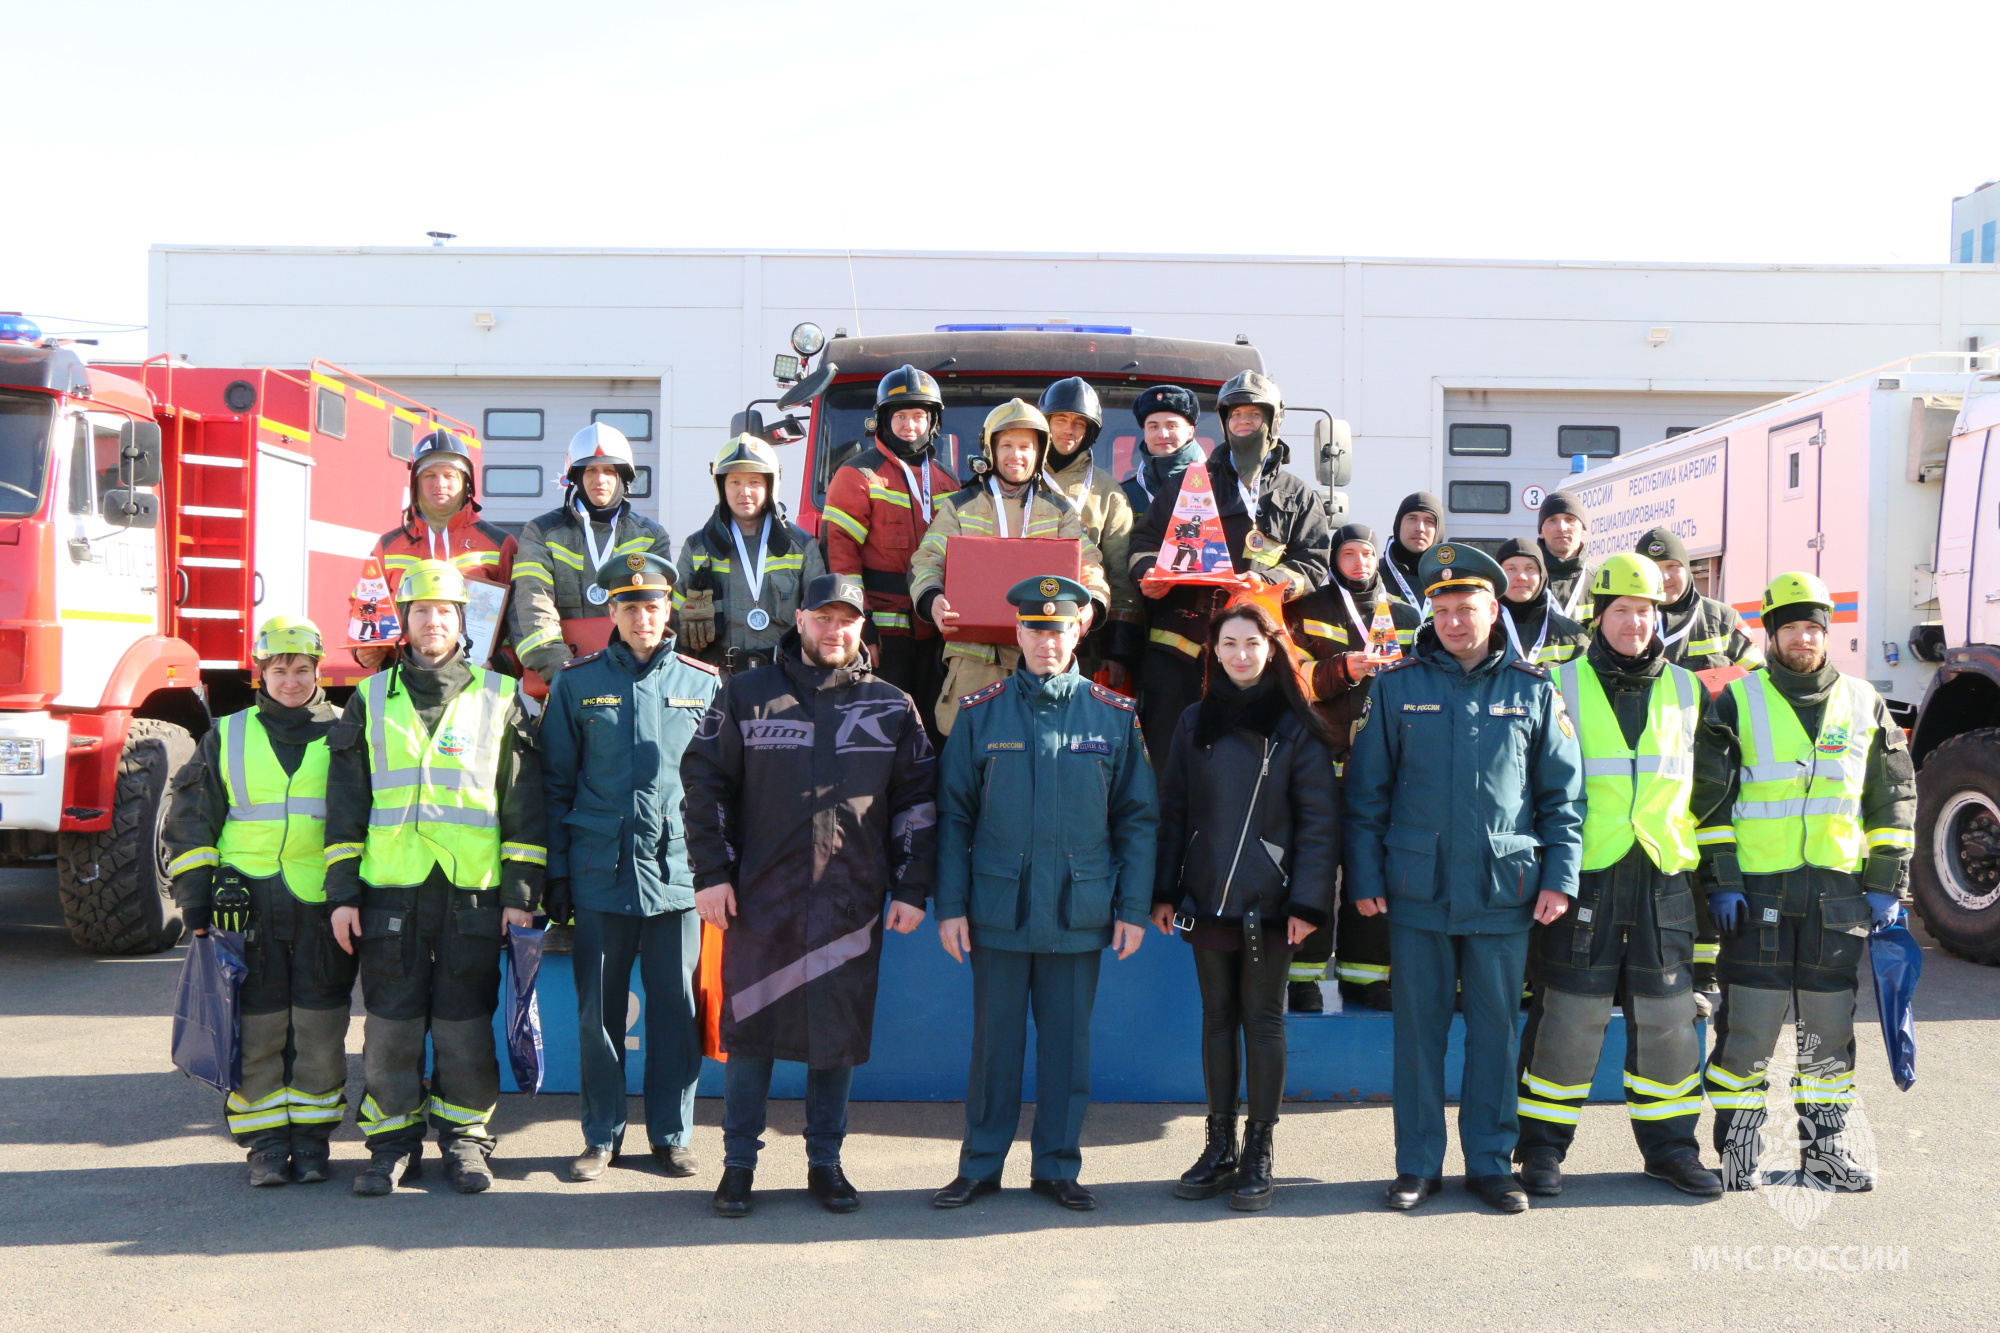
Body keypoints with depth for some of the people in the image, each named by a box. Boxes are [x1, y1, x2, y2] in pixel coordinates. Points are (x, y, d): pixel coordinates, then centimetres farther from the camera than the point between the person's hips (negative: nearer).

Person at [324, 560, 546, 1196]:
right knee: (391, 1024, 4)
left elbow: (524, 804, 6)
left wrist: (522, 893, 0)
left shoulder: (499, 698, 8)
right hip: (390, 889, 1)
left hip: (472, 890, -1)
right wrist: (342, 893, 3)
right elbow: (345, 805, 10)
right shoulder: (370, 700, 11)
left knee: (465, 1023, 3)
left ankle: (465, 1137, 17)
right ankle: (394, 1142, 16)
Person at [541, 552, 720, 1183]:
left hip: (677, 871, 0)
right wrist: (557, 871, 2)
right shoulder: (577, 683, 5)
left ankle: (672, 1135, 18)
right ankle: (601, 1136, 19)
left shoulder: (704, 683, 6)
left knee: (676, 1006, 5)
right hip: (600, 871, 0)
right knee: (598, 1009, 6)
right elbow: (555, 783, 7)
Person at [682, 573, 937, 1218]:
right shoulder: (746, 695, 5)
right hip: (759, 898, -1)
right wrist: (711, 873, -3)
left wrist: (912, 889, 4)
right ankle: (739, 1165, 16)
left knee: (839, 1034, 6)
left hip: (851, 902, 1)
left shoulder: (892, 707, 8)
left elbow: (918, 801, 10)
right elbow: (704, 783, 5)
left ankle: (825, 1163, 20)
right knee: (748, 1029, 4)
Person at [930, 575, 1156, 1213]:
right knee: (994, 1040, 8)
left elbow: (1138, 820, 6)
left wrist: (1134, 910, 0)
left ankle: (1057, 1166, 22)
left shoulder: (1114, 716, 3)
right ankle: (980, 1165, 21)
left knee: (1068, 1040, 8)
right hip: (998, 913, 0)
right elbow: (953, 817, 3)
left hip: (1080, 916, 1)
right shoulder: (980, 713, 2)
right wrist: (950, 907, -3)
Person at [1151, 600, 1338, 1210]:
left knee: (1263, 1020, 3)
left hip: (1270, 902, -3)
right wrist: (1164, 891, 3)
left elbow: (1319, 819, -5)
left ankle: (1258, 1153, 12)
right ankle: (1219, 1147, 18)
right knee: (1217, 1017, 10)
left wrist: (1307, 902, -11)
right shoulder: (1195, 723, 7)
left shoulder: (1296, 727, -3)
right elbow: (1173, 811, 9)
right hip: (1207, 897, 3)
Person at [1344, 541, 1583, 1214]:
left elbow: (1563, 792, 7)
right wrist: (1364, 877, 0)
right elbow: (1365, 791, 5)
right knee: (1418, 1027, 6)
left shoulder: (1532, 689, 4)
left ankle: (1490, 1161, 19)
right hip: (1417, 888, 0)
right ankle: (1418, 1164, 17)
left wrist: (1559, 877, -1)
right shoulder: (1397, 685, 3)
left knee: (1497, 1027, 7)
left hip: (1504, 889, 0)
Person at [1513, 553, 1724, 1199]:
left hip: (1664, 877, 3)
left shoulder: (1686, 691, 12)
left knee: (1668, 1016, 7)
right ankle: (1542, 1147, 10)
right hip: (1582, 876, -3)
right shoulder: (1561, 686, 3)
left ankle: (1670, 1145, 21)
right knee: (1569, 1015, -1)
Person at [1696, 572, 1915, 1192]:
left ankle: (1824, 1147, 20)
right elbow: (1710, 798, 1)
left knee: (1829, 1026, 8)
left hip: (1837, 891, 3)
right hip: (1757, 889, -2)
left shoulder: (1864, 704, 10)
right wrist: (1720, 881, -6)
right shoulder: (1737, 704, 2)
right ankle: (1736, 1151, 9)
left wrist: (1886, 885, 6)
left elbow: (1893, 799, 12)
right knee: (1749, 1026, -2)